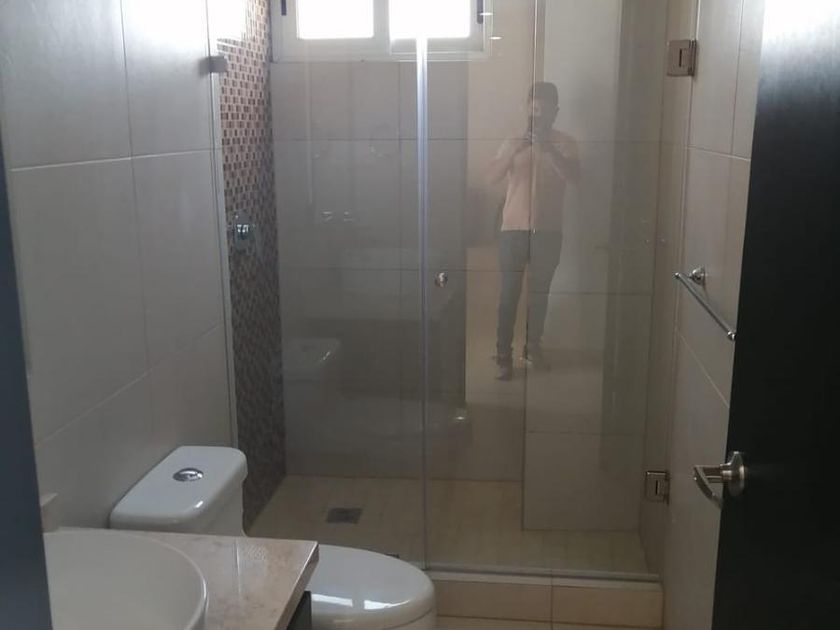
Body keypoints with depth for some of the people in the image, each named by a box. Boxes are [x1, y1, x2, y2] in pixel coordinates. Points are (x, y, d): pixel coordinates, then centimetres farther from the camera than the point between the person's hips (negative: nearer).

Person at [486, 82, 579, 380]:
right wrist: (514, 151, -21)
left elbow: (572, 175, -15)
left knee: (540, 292, 11)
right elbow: (492, 177, -7)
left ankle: (533, 347, 26)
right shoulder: (513, 141, 5)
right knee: (509, 294, -2)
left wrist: (549, 148, -27)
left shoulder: (564, 142, 3)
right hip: (513, 229, 0)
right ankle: (503, 355, 5)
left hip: (548, 230, 1)